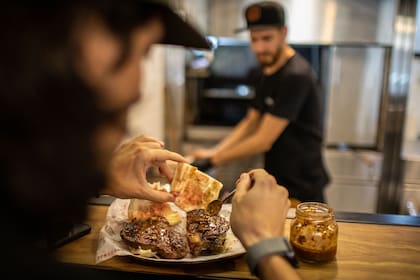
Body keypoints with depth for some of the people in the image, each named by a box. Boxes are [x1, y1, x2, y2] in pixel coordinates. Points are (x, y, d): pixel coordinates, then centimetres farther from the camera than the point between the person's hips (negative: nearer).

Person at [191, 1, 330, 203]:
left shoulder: (296, 75, -22)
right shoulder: (267, 71, 8)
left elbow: (263, 141, -22)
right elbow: (251, 122, 10)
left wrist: (214, 160, -14)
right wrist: (215, 151, -4)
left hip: (301, 190, -8)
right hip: (276, 181, 8)